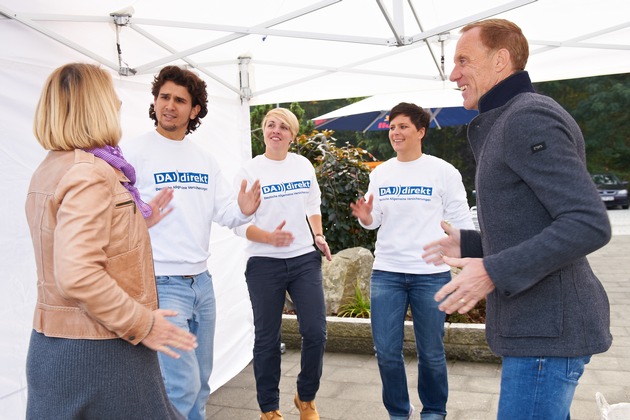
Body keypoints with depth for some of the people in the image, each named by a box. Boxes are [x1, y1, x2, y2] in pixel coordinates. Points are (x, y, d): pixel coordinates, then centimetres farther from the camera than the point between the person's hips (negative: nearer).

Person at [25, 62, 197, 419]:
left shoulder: (51, 169, 10)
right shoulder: (91, 172, -20)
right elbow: (77, 275, -28)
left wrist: (137, 221, 16)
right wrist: (142, 324, -20)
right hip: (97, 350, -9)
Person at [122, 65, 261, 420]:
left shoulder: (205, 160, 10)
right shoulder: (135, 153, -7)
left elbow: (224, 213, 6)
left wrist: (243, 210, -14)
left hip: (202, 281, 6)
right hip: (161, 283, -6)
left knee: (200, 383, 17)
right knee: (182, 384, -6)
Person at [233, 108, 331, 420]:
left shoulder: (304, 165, 7)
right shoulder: (250, 170, -4)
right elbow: (239, 223, -8)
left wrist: (318, 236, 6)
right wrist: (269, 237, -24)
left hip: (305, 259, 3)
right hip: (265, 263, -3)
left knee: (316, 332, 2)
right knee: (267, 339, 7)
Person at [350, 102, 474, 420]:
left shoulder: (443, 171, -3)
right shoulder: (379, 173, 8)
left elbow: (462, 222, -2)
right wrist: (364, 217, -10)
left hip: (431, 274, -2)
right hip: (386, 273, 3)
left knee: (431, 352, 11)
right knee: (386, 352, 6)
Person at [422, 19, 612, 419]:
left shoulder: (529, 116, -14)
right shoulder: (505, 123, 17)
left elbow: (589, 224, -22)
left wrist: (493, 271, -23)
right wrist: (468, 243, 14)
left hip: (545, 329, -10)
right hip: (536, 325, 10)